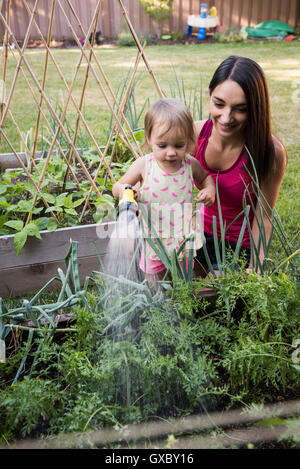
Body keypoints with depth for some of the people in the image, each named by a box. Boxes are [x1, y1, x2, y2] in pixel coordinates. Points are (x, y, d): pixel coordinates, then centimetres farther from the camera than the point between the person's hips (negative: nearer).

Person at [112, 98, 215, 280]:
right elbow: (117, 187, -5)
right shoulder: (143, 165, -16)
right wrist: (124, 191, -29)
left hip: (184, 238, 1)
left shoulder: (190, 164, -10)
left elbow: (205, 177, 13)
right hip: (153, 241, -1)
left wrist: (210, 189, -9)